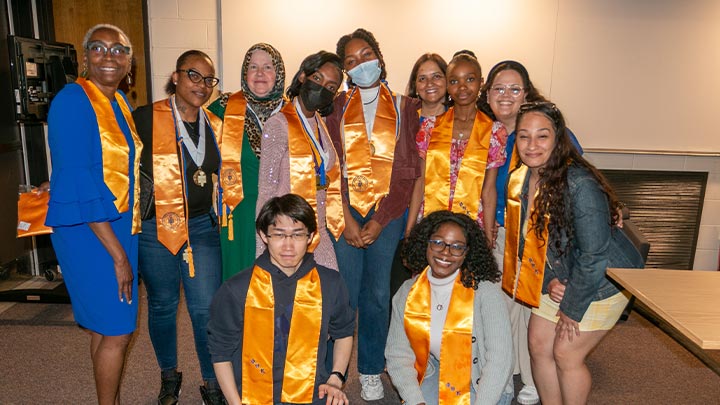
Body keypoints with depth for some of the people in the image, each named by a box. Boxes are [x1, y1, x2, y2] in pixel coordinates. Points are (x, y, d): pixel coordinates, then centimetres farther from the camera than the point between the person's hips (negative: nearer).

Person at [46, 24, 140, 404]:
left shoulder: (119, 101, 10)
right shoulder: (73, 101, -15)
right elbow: (77, 183, -20)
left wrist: (125, 244, 12)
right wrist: (119, 254, -19)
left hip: (119, 229, 8)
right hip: (88, 232, -8)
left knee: (107, 328, 17)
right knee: (115, 331, 1)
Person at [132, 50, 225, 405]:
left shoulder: (214, 126, 9)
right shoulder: (147, 118, -5)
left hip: (201, 227, 3)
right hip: (155, 228, -2)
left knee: (206, 308, 1)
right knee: (162, 305, 13)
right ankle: (168, 374, 36)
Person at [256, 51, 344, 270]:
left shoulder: (322, 125, 10)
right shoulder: (279, 124, -10)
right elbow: (266, 190, -11)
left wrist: (335, 225, 11)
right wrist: (263, 249, -11)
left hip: (319, 234, 7)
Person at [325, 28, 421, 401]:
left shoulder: (404, 107, 8)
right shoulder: (336, 107, 9)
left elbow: (406, 171, 1)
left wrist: (379, 222, -7)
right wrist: (346, 219, -10)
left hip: (387, 213, 0)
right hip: (344, 212, 0)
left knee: (378, 294, 4)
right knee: (343, 294, -1)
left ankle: (371, 371, 22)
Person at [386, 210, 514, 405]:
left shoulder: (485, 291, -15)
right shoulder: (407, 293, -4)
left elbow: (499, 359, -18)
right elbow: (398, 355, -4)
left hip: (483, 384, -2)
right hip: (435, 377, 3)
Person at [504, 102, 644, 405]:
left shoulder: (580, 184, -29)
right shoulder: (518, 180, -6)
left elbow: (595, 255, -26)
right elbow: (524, 240, 3)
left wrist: (572, 308, -17)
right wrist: (550, 280, -10)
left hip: (603, 280, -7)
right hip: (560, 278, 7)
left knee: (566, 353, -2)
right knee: (538, 344, 9)